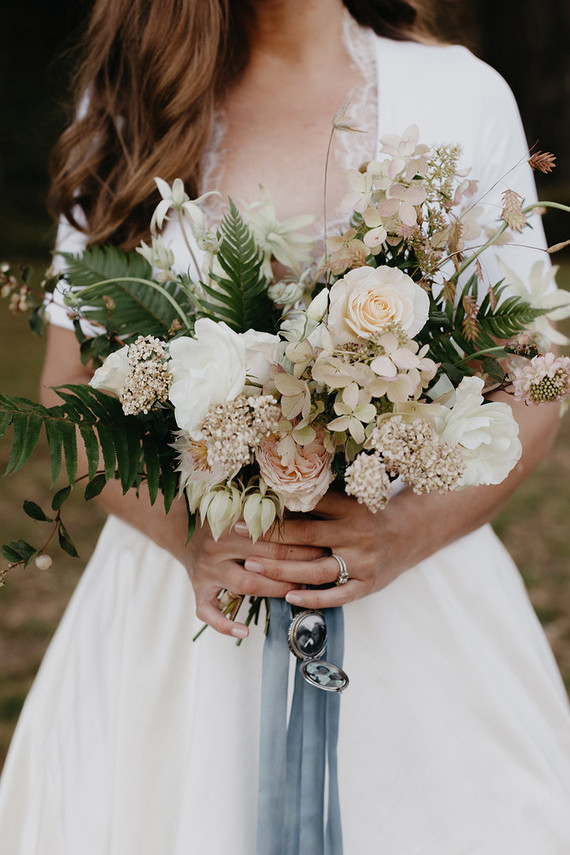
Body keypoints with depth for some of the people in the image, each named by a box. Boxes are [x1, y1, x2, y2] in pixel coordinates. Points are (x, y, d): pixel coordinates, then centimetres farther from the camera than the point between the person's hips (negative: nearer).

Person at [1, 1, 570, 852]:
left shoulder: (464, 95, -1)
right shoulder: (126, 104, 2)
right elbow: (70, 385, 3)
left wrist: (404, 536, -17)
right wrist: (187, 535, -14)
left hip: (412, 605, 0)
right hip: (181, 589, 1)